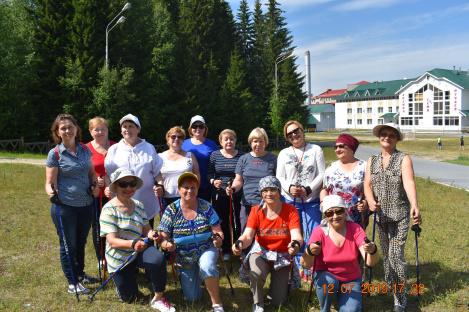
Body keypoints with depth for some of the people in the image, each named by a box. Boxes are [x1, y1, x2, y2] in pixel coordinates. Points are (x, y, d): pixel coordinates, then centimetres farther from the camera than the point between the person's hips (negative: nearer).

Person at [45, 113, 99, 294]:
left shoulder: (85, 150, 3)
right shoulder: (55, 154, -10)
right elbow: (50, 182, -10)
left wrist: (94, 186, -4)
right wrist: (51, 191, -31)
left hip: (86, 205, 5)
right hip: (64, 207, -4)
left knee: (81, 243, 20)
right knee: (68, 245, 8)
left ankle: (80, 274, 40)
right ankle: (72, 283, 22)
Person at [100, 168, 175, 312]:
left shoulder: (139, 206, 0)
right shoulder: (109, 209, -18)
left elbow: (146, 229, 3)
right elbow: (112, 241, -25)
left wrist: (151, 234, -22)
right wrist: (132, 243, -44)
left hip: (139, 251, 3)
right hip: (119, 257, -3)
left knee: (158, 258, -31)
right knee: (129, 298, 8)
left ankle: (158, 298, -10)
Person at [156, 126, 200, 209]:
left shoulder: (190, 156, 8)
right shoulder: (160, 157, 8)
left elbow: (197, 175, 8)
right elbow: (157, 178, 10)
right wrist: (159, 188, -8)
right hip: (167, 199, 0)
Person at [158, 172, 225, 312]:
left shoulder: (206, 207, -7)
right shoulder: (171, 210, -9)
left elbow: (217, 231, -5)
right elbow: (163, 237, -11)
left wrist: (218, 238, -28)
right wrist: (167, 244, -33)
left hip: (206, 250, -1)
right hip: (184, 258, 1)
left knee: (206, 267, -36)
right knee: (192, 298, 0)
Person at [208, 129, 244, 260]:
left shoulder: (241, 155, 1)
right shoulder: (215, 155, 3)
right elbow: (210, 173, 4)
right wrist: (213, 181, -15)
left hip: (237, 195, -1)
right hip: (219, 195, 1)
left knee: (237, 223, 2)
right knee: (223, 223, 9)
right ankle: (226, 251, 23)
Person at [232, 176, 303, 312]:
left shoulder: (290, 210, -14)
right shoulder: (256, 210, -11)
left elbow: (296, 236, -26)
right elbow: (247, 236, -20)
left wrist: (296, 244, -51)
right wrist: (240, 243, -44)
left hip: (282, 255, 0)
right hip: (261, 252, 0)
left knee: (278, 301, -3)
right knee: (256, 274, -34)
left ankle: (282, 282, 33)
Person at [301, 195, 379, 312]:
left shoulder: (355, 229, -15)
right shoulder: (319, 231, -17)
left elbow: (371, 262, -22)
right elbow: (306, 265, -21)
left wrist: (372, 251, -45)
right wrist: (309, 252, -43)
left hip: (351, 280, 1)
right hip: (326, 276, -1)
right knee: (328, 281, -33)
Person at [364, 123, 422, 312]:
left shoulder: (404, 159, -4)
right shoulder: (372, 161, 9)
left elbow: (409, 183, -20)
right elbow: (367, 184, 0)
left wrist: (414, 206, -36)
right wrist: (370, 201, -21)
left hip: (400, 215, -4)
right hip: (381, 215, 4)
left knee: (396, 254, -7)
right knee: (386, 254, 12)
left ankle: (400, 297, 7)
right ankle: (390, 285, 29)